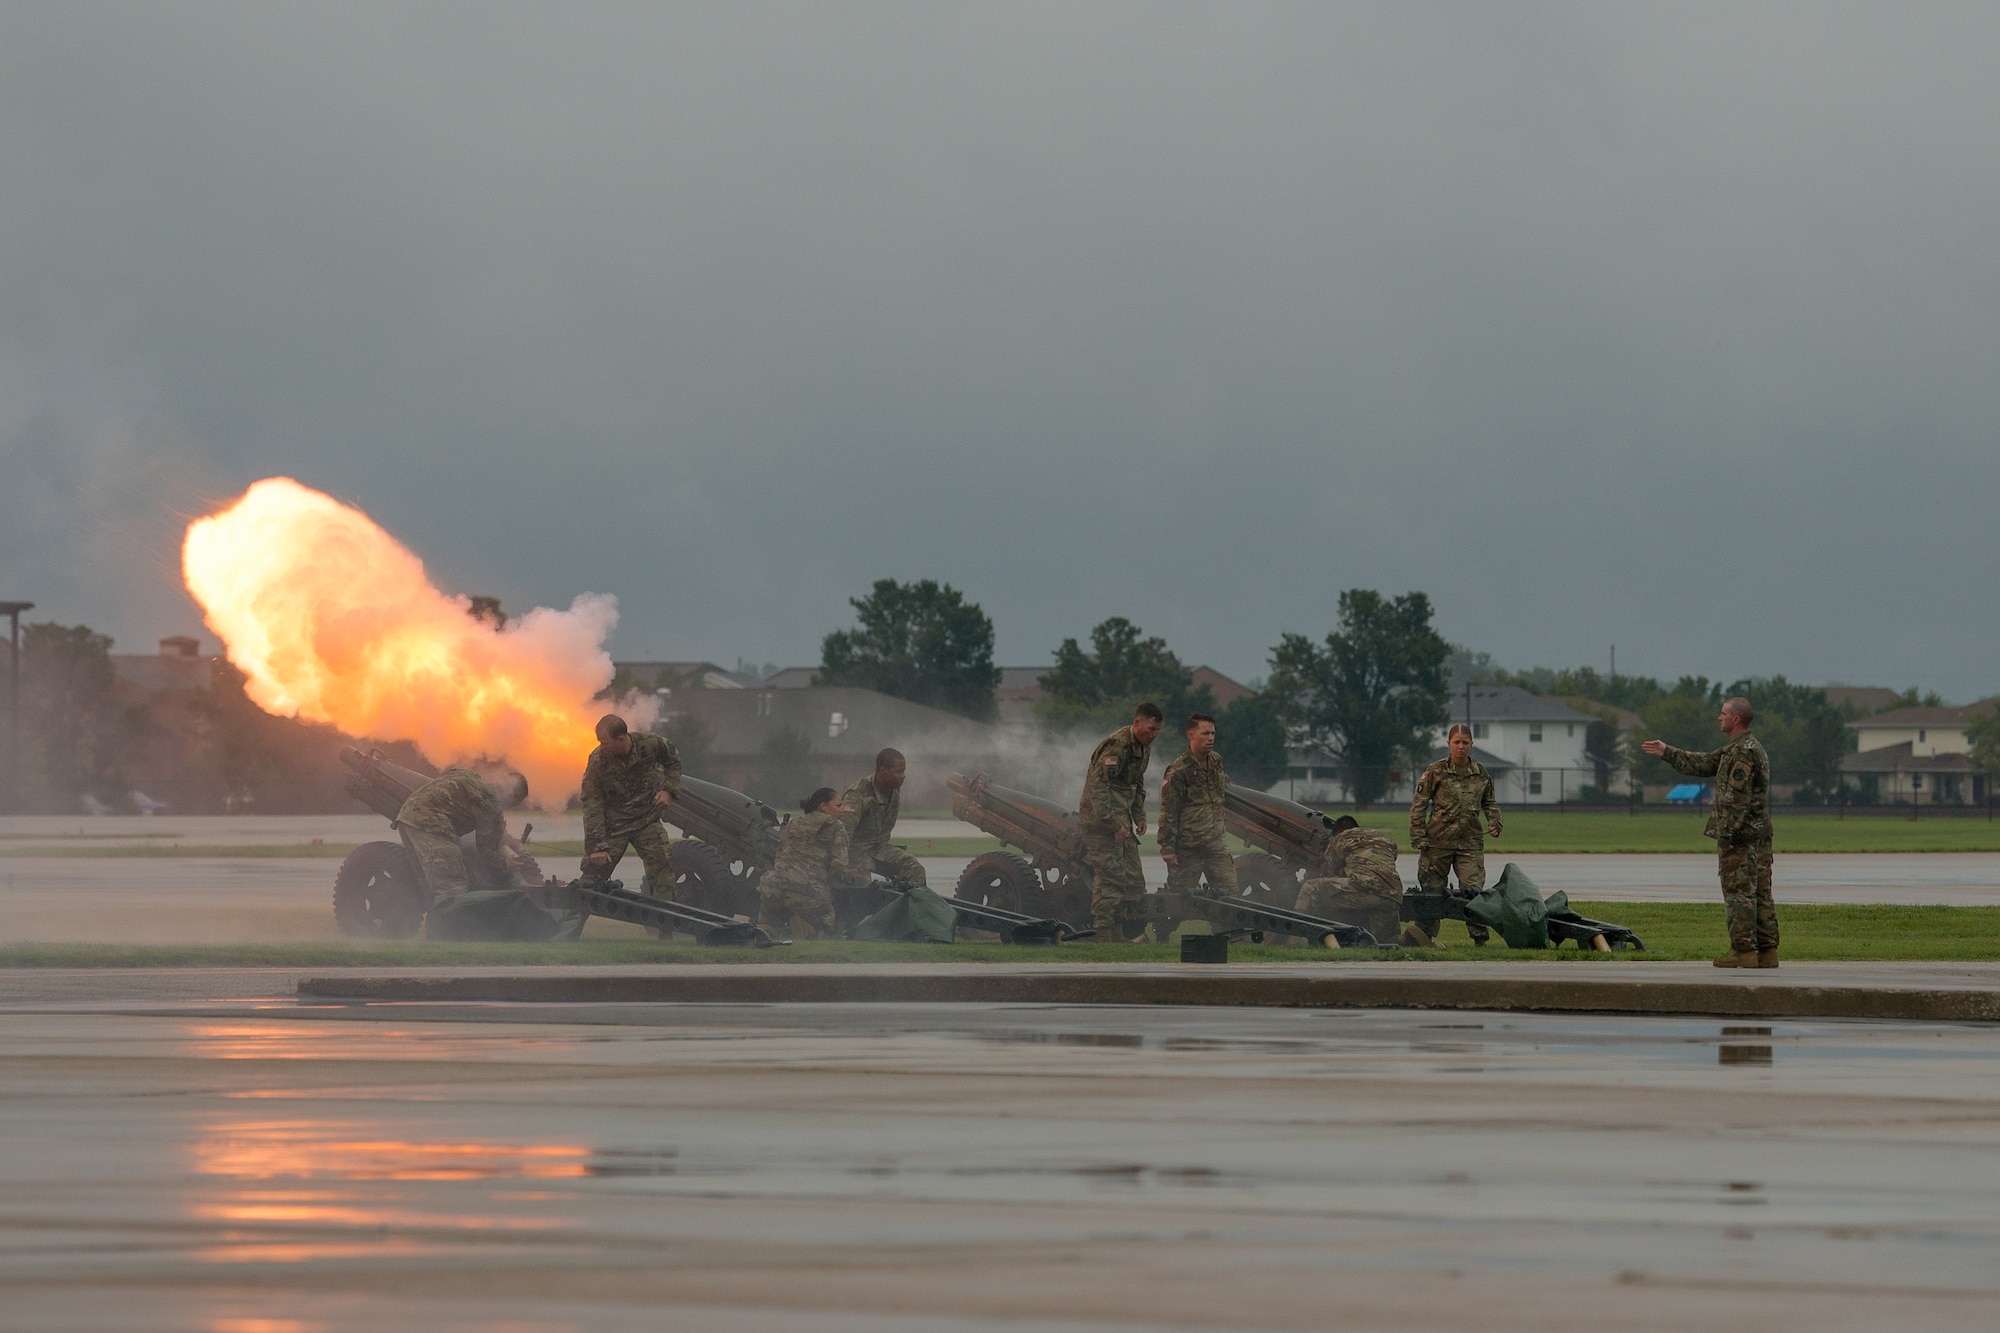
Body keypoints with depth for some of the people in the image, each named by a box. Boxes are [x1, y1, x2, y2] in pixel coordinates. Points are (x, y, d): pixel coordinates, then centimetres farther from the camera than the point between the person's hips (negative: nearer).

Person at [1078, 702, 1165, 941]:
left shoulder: (1143, 748, 13)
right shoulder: (1116, 746, -18)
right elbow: (1098, 786, -23)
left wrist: (1139, 816, 15)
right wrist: (1113, 823, -24)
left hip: (1120, 820, 10)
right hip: (1101, 820, -10)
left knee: (1134, 880, 8)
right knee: (1110, 877, -13)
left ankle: (1127, 932, 13)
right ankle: (1104, 932, -13)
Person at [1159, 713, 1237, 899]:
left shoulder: (1216, 762, 9)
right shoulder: (1178, 771, -12)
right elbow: (1168, 813, -12)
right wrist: (1167, 848, -14)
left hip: (1216, 842, 6)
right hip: (1188, 847, -6)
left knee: (1227, 890, -2)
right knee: (1181, 893, 0)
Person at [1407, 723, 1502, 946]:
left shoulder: (1480, 773, 9)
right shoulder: (1436, 772, 0)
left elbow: (1489, 802, 24)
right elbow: (1418, 806, 1)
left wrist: (1494, 823, 5)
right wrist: (1419, 838, -6)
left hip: (1470, 842, 1)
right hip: (1439, 840, -1)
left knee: (1473, 889, -12)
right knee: (1432, 889, 5)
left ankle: (1479, 935, -8)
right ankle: (1425, 934, 16)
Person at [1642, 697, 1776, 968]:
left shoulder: (1743, 752, -14)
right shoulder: (1741, 749, 19)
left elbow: (1736, 799, -20)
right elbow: (1702, 764, 27)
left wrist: (1726, 836, -20)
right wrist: (1666, 752, 31)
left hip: (1741, 836, -10)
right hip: (1760, 835, 10)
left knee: (1739, 893, -7)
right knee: (1760, 893, 8)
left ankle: (1744, 950, -9)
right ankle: (1767, 950, 8)